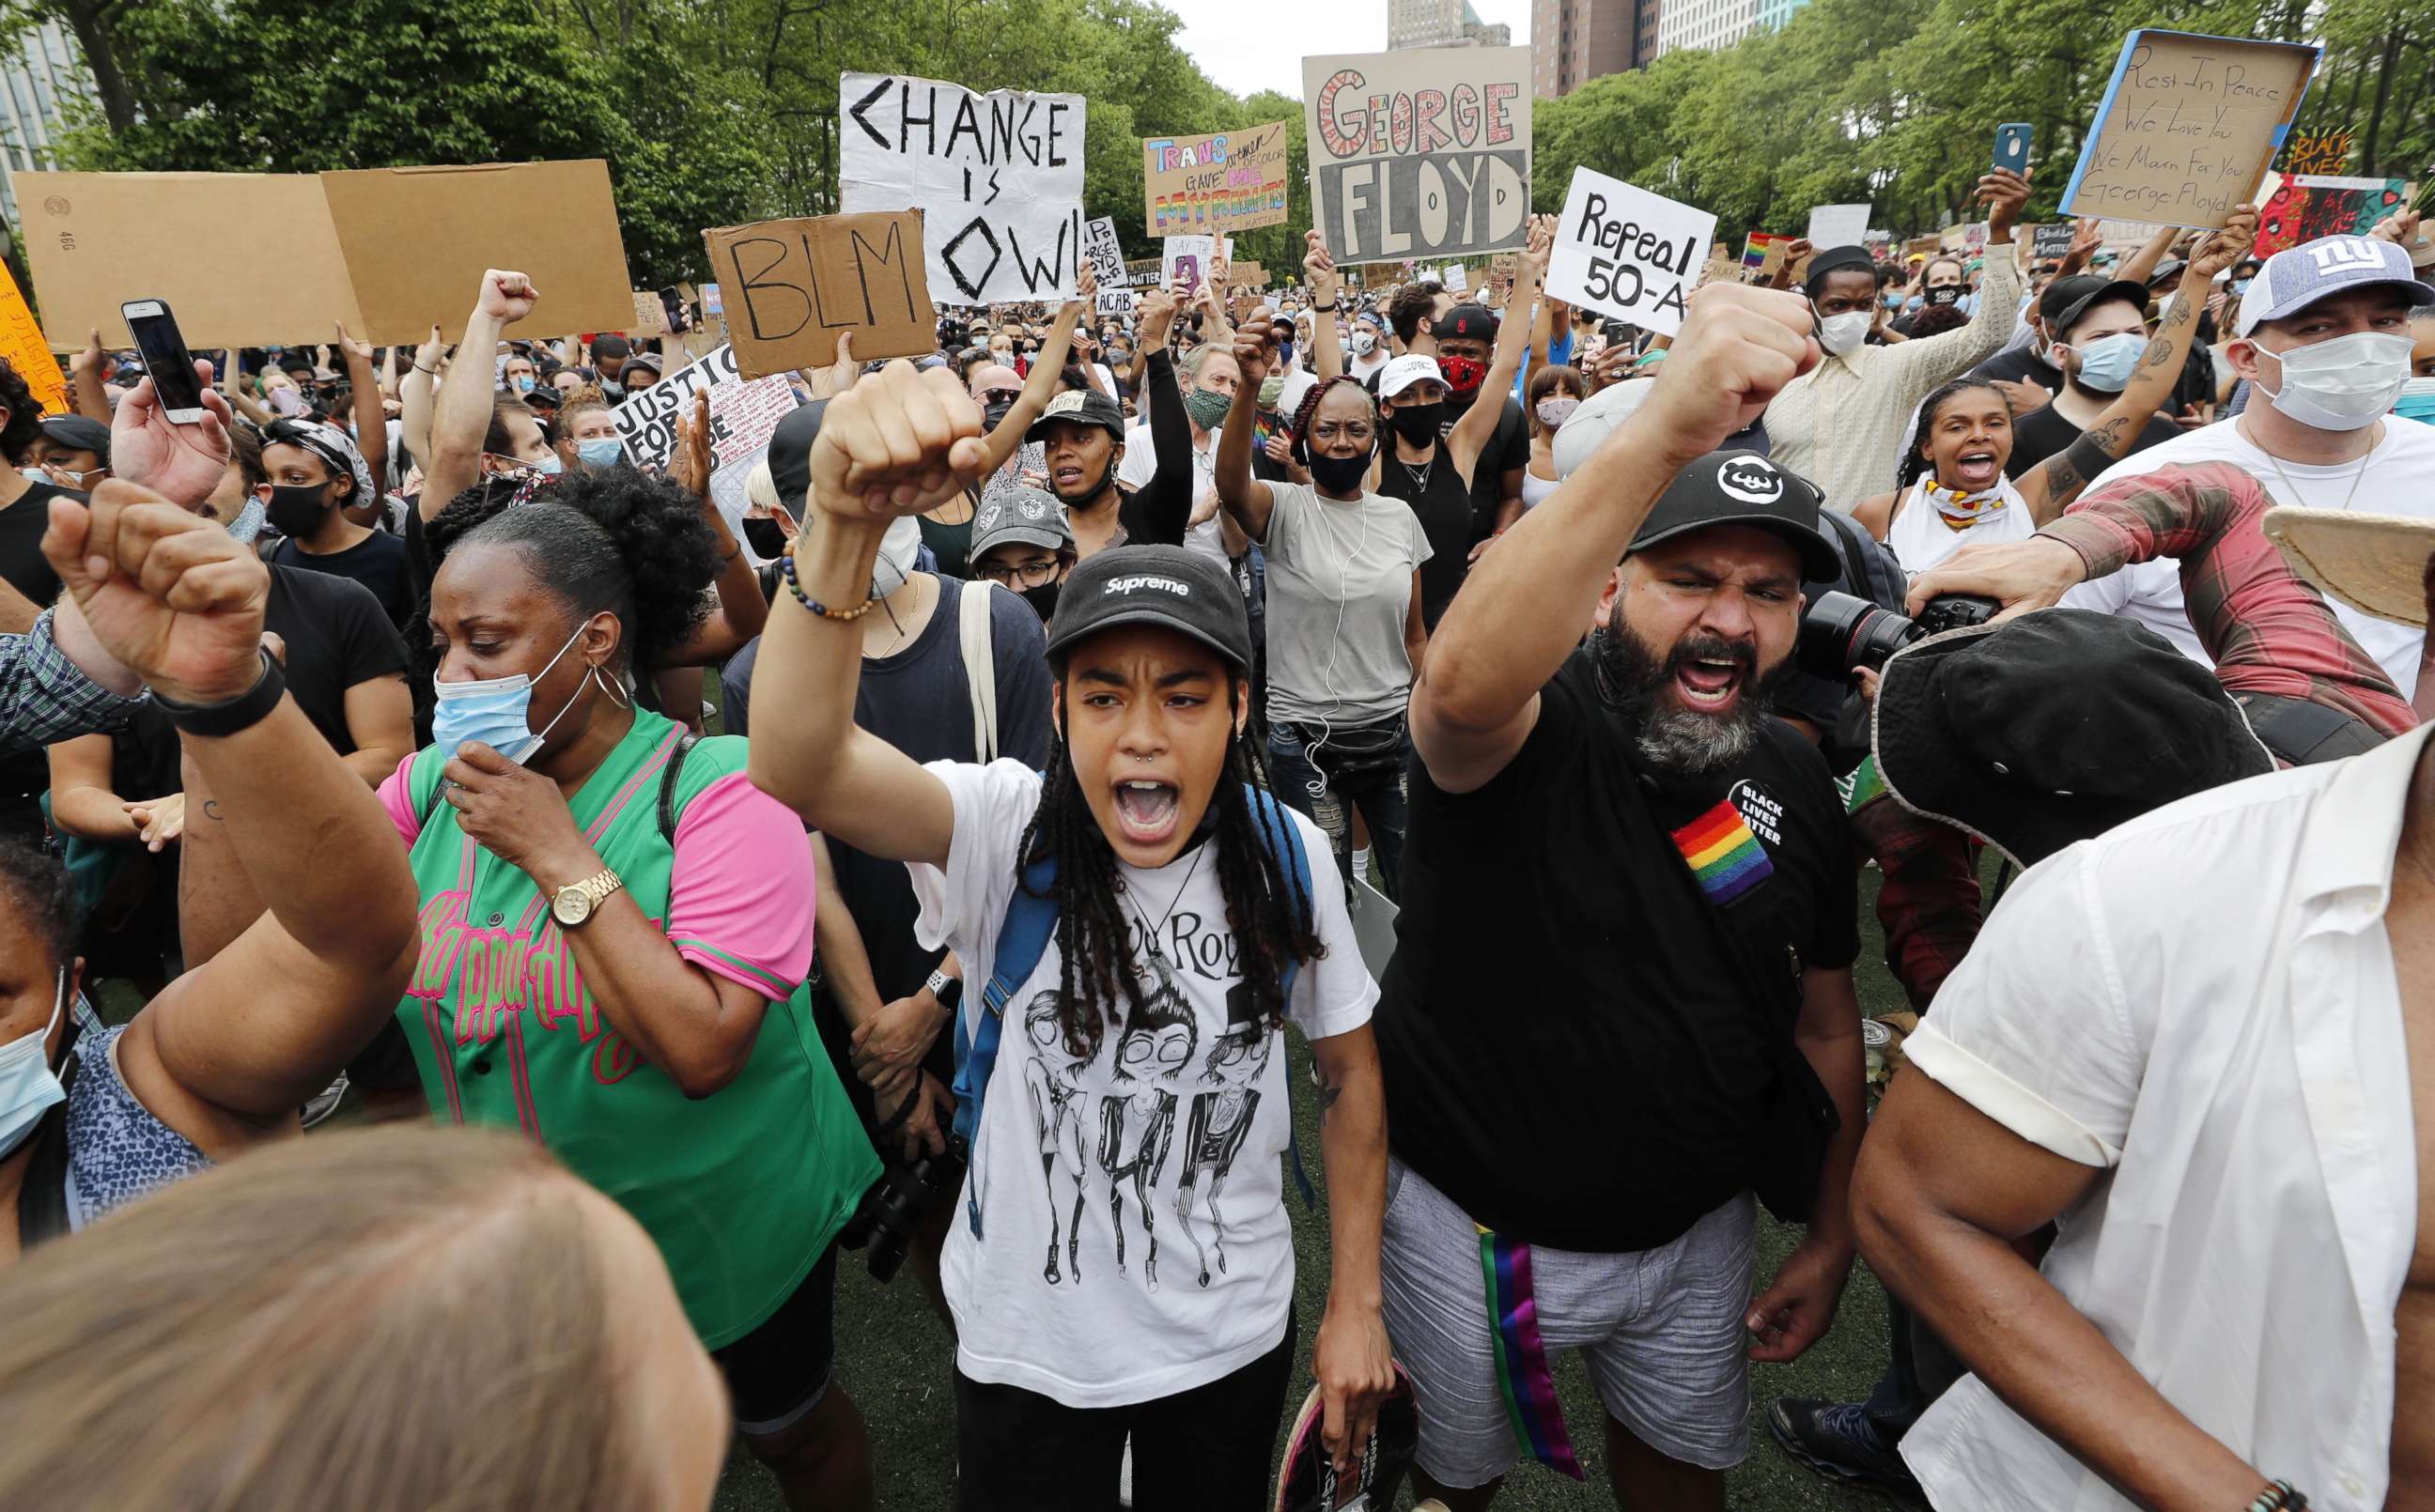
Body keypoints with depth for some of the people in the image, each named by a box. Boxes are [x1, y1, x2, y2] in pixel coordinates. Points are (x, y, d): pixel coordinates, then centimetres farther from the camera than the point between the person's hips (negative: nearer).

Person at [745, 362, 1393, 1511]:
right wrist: (847, 524, -54)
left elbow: (1351, 1076, -2)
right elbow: (795, 769, -40)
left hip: (1235, 1333, 2)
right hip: (1031, 1342, -1)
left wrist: (1356, 1304, 1)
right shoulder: (1008, 830, -21)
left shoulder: (1286, 854, -13)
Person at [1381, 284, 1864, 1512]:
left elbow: (1825, 1019, 6)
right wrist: (1660, 435, -59)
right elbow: (1463, 681, -50)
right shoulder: (1529, 730, -23)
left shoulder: (1793, 781, -5)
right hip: (1470, 1230, -4)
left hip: (1696, 1239, 5)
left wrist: (1832, 1236, 9)